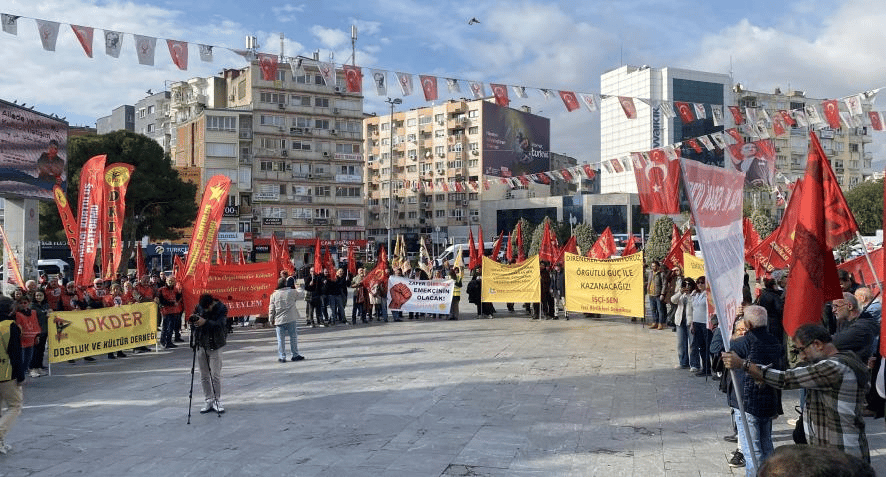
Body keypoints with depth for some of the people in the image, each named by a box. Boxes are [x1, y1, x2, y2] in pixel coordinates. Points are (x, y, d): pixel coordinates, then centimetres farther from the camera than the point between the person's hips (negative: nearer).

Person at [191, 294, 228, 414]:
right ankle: (209, 401, 16)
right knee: (204, 376, 7)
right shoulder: (199, 307, 1)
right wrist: (193, 319, -7)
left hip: (214, 346, -4)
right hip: (200, 345, 4)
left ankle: (217, 401, 9)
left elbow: (220, 324, -23)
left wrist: (206, 322, -34)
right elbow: (193, 322, 14)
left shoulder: (222, 308, -10)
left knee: (215, 375, -3)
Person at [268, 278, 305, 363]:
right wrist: (298, 288, 30)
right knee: (293, 337, 9)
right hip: (291, 319, -1)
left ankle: (282, 357, 6)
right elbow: (302, 295, 12)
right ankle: (295, 355, 13)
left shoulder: (274, 295, 1)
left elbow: (271, 309, 2)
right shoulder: (292, 292, -4)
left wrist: (271, 320, 9)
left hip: (279, 320, 1)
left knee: (281, 339, 5)